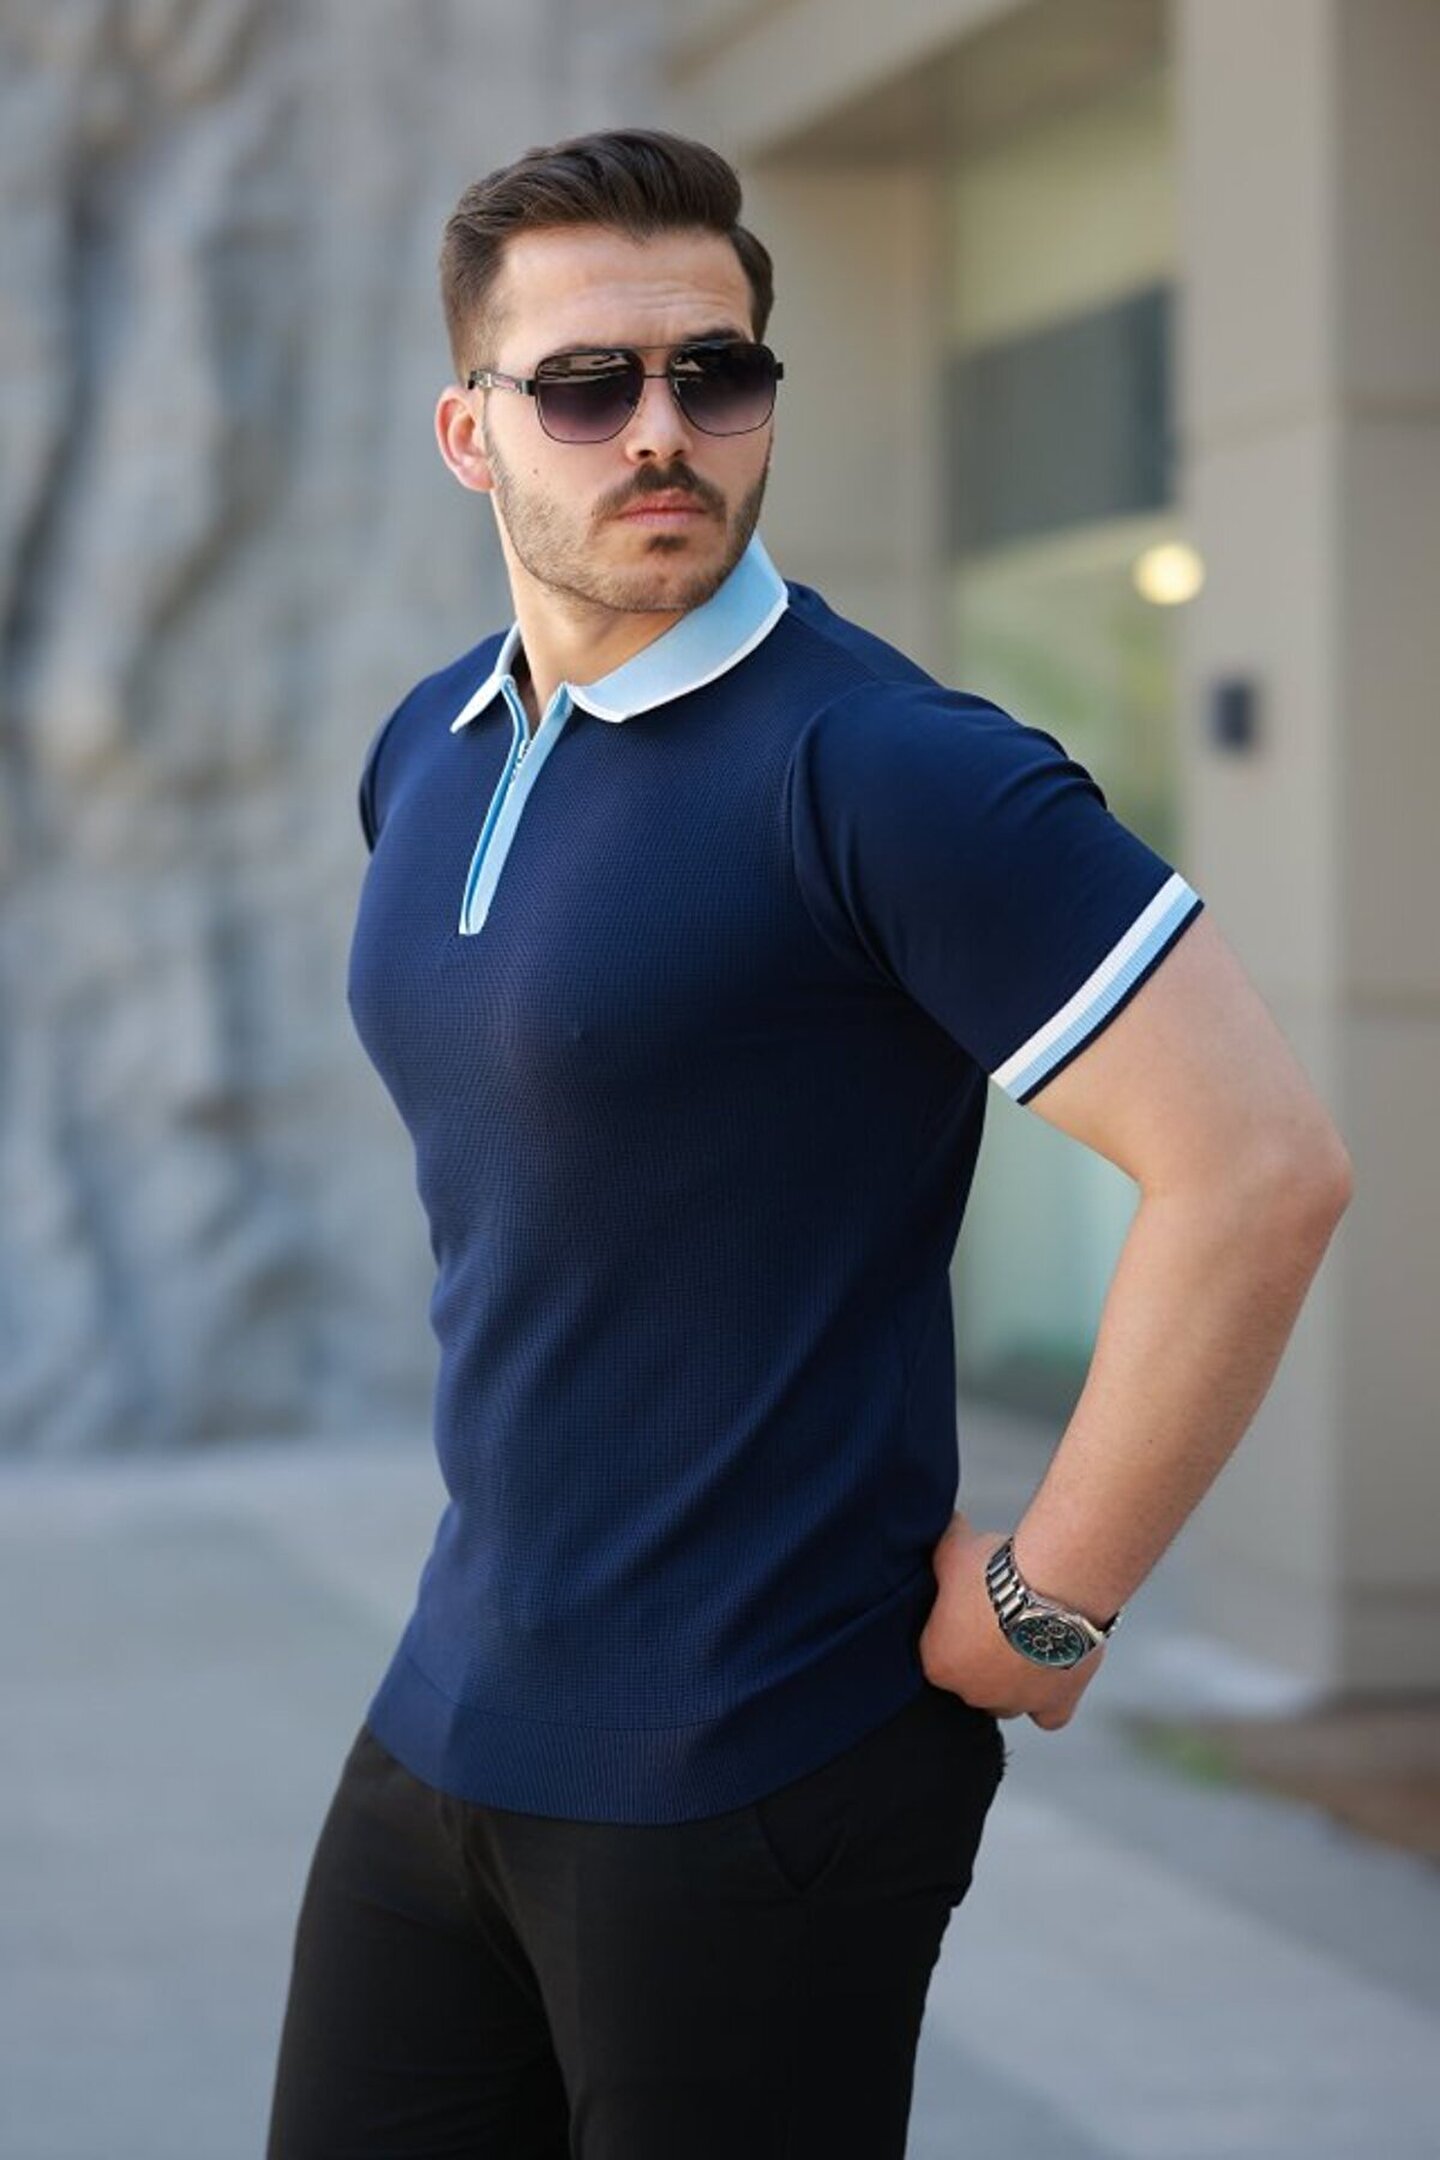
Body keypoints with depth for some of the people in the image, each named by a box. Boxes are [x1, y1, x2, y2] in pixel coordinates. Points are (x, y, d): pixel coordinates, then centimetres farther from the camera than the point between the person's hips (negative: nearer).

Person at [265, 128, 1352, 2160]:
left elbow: (1261, 1165, -22)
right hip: (444, 1735, 8)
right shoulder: (426, 755, 10)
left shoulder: (885, 766, -16)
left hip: (753, 1775, -7)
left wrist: (1046, 1610, -16)